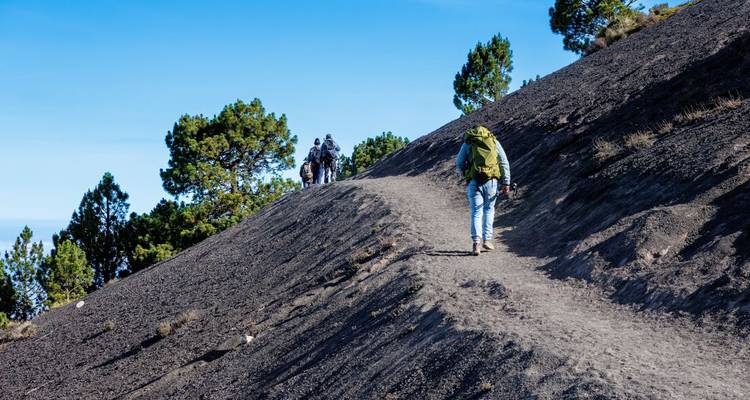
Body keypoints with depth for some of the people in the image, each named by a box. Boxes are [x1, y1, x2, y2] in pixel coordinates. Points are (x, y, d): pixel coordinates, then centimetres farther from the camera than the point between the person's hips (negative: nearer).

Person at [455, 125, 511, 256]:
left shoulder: (467, 143, 12)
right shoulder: (494, 142, 15)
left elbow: (459, 164, 7)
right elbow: (504, 163, 9)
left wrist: (466, 176, 23)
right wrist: (506, 182, 8)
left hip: (474, 182, -1)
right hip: (491, 181, 1)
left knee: (476, 212, 2)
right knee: (489, 209, 19)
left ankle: (476, 242, -15)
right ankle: (487, 239, 15)